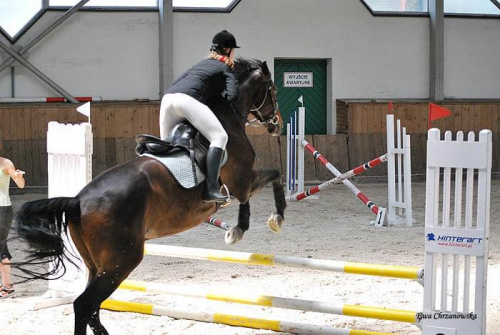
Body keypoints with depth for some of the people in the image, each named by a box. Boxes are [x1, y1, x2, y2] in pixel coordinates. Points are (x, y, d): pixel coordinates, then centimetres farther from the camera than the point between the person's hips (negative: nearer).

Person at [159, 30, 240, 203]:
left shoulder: (202, 63, 35)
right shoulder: (226, 69, 16)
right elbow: (232, 96, 1)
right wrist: (219, 90, 22)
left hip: (167, 97, 8)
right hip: (188, 99, -7)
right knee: (219, 137, -11)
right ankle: (210, 190, -26)